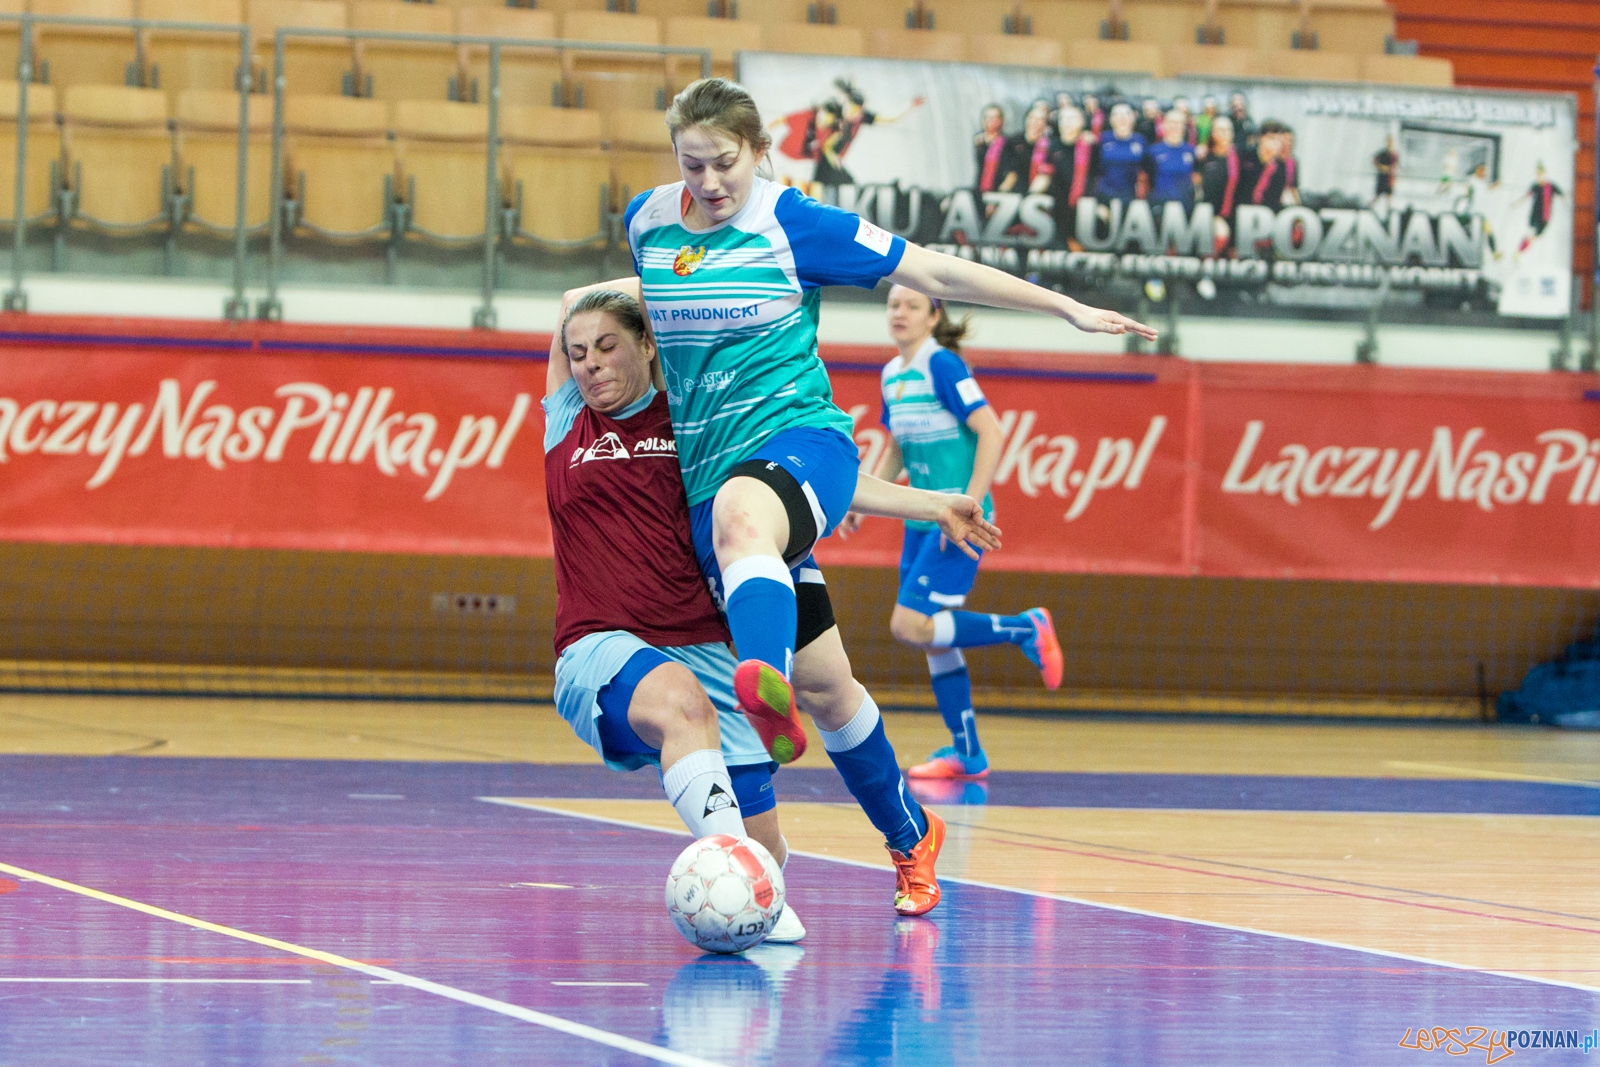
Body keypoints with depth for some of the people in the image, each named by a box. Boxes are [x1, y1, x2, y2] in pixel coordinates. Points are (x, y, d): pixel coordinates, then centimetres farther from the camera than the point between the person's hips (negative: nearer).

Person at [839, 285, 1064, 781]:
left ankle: (1025, 629, -1)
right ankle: (967, 754, 16)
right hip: (921, 520, 8)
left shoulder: (943, 366, -14)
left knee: (911, 625, -15)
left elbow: (992, 433, -19)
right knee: (934, 638, 8)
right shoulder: (892, 374, 11)